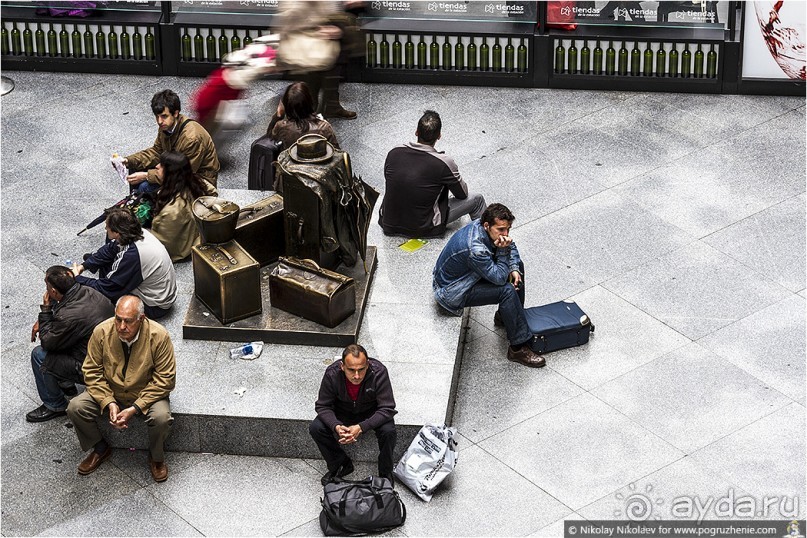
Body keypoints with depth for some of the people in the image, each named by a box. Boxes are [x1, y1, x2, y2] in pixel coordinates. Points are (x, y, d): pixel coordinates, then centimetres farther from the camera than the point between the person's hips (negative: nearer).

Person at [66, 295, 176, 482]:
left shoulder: (159, 336, -23)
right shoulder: (101, 332, -17)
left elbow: (164, 380, -18)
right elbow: (92, 372, -8)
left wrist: (135, 408, -25)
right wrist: (109, 403, -21)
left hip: (145, 394, -2)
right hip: (109, 392, 3)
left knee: (162, 417, -32)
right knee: (75, 408, -20)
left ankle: (156, 457, 1)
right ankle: (100, 448, 8)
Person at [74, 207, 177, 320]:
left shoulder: (132, 255, -36)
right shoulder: (139, 233, -13)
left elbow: (106, 288, -25)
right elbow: (108, 250, 8)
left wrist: (78, 279, -12)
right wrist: (84, 266, 2)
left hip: (155, 308, -8)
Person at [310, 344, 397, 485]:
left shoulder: (379, 372, -32)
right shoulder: (332, 374, -28)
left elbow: (387, 409, -28)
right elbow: (323, 406, -16)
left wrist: (361, 427, -41)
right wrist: (336, 426, -37)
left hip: (371, 412, -2)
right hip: (343, 412, 2)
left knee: (388, 431, -31)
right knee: (315, 428, -21)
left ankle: (385, 473, -4)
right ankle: (340, 465, 3)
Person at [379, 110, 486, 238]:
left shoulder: (394, 153, -9)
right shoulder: (444, 163, -21)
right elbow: (462, 194, -3)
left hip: (389, 225, 4)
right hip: (422, 229, -4)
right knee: (477, 199, 12)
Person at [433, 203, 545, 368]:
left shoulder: (485, 228, -10)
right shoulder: (475, 248, -37)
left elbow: (511, 248, 8)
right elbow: (499, 278, -29)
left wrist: (514, 269, -7)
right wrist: (503, 250, -29)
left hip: (465, 274, 10)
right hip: (451, 291, -10)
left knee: (517, 265, 10)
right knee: (507, 290, -25)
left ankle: (504, 316, 24)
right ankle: (518, 348, -17)